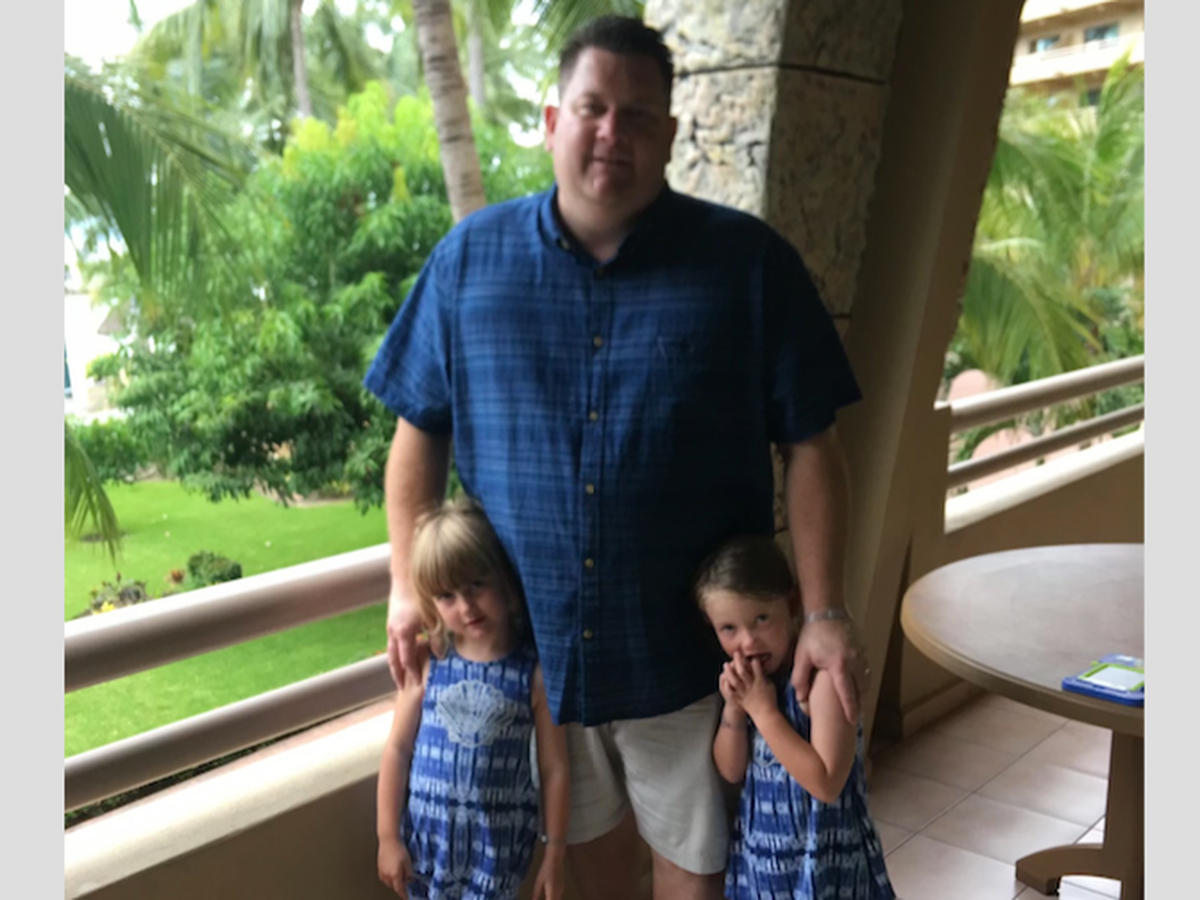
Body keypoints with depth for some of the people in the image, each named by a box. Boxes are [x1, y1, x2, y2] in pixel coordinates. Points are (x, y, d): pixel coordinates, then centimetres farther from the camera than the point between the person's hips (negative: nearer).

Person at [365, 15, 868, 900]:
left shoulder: (748, 261, -6)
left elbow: (810, 446, -6)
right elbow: (421, 429, 5)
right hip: (525, 641, 2)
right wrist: (409, 586, -1)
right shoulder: (471, 258, 0)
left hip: (689, 650, -1)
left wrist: (825, 614, -12)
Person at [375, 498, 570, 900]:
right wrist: (388, 836, 0)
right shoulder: (426, 661, -9)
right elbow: (397, 750, -2)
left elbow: (555, 769, -8)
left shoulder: (535, 670, -13)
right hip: (428, 832, 2)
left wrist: (554, 853, -4)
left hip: (498, 838, -2)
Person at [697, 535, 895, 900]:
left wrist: (764, 710, -27)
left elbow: (826, 783, -27)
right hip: (760, 850, 6)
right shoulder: (744, 678, -1)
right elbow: (731, 771, 2)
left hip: (821, 859, -6)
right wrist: (733, 709, -15)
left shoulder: (823, 675, -23)